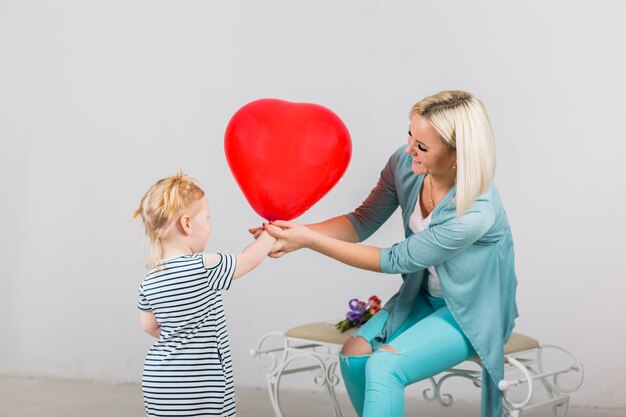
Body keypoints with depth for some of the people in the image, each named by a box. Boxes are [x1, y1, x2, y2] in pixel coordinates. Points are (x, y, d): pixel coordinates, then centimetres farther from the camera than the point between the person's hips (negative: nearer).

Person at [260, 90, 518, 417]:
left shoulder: (476, 213, -34)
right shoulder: (404, 164, -16)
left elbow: (396, 260, -24)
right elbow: (362, 222, -5)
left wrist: (309, 241, -25)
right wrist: (297, 231, -23)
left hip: (471, 313, -6)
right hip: (423, 295, 6)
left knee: (384, 366, -25)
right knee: (354, 355, -14)